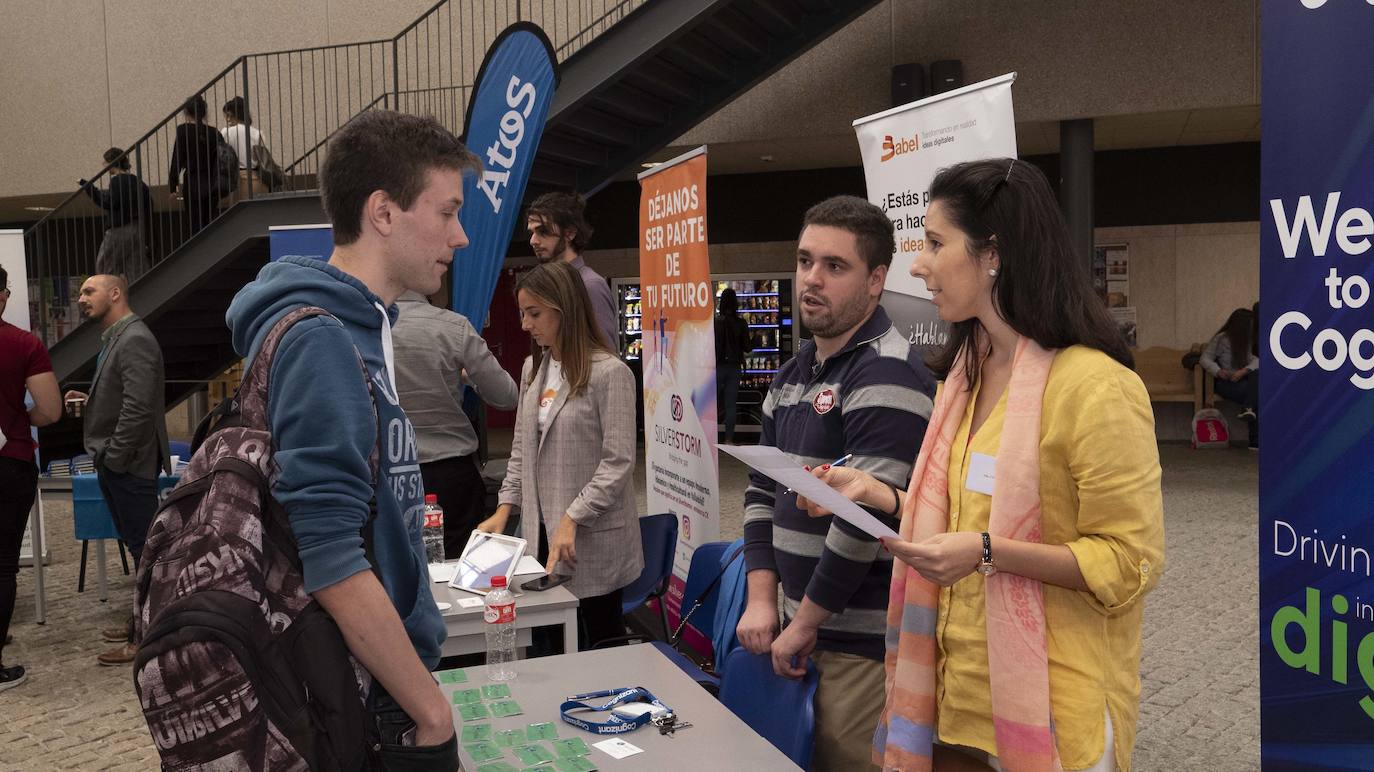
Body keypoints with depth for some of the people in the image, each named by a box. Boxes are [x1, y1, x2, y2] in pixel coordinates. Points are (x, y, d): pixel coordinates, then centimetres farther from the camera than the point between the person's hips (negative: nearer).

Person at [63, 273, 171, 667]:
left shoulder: (135, 340, -15)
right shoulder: (116, 339, 16)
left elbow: (138, 407, -23)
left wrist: (114, 458, -19)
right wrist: (91, 401, 6)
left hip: (129, 466, -10)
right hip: (116, 464, 10)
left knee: (145, 548, -3)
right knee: (139, 546, 16)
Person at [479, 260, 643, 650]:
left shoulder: (609, 373, -12)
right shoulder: (532, 369, 10)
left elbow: (618, 462, -15)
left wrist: (571, 521, -19)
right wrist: (505, 508, 7)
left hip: (592, 539, -6)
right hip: (541, 530, 6)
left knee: (599, 643, 4)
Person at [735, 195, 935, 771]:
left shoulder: (887, 375, -17)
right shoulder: (791, 376, 11)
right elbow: (763, 490, 14)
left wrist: (803, 623, -13)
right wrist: (761, 600, 4)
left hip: (862, 643, -8)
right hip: (801, 625, 8)